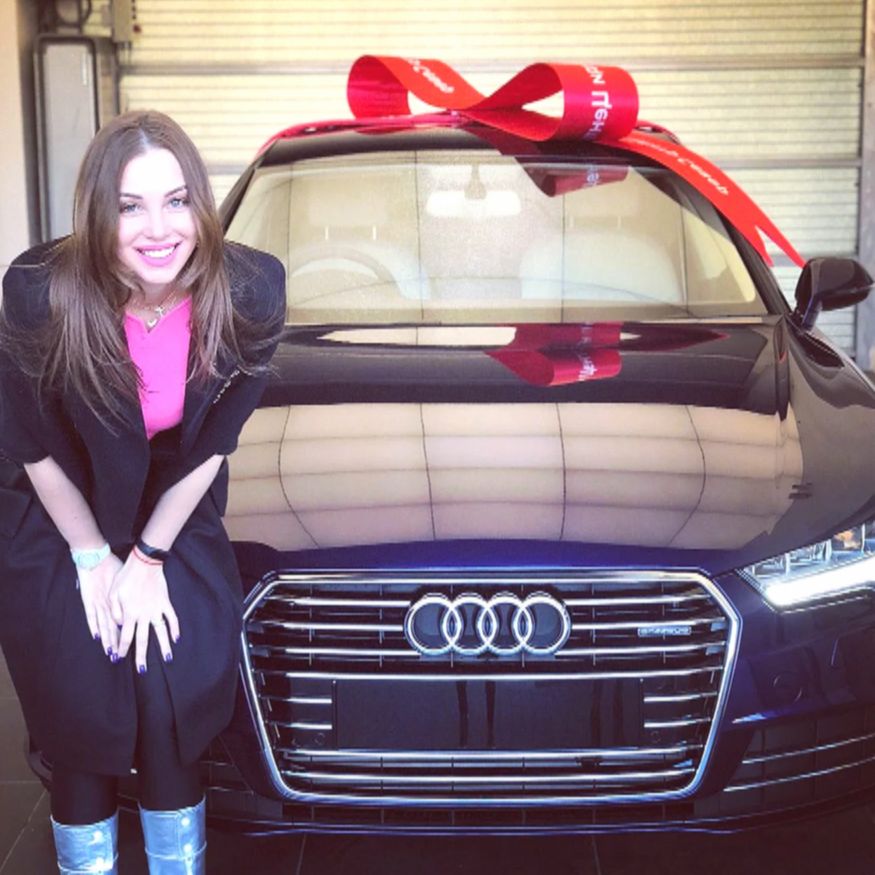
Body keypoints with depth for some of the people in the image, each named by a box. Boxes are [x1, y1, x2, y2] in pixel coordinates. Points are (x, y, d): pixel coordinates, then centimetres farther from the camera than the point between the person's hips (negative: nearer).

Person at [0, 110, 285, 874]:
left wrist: (148, 558, -8)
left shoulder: (250, 292, -24)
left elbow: (212, 443, -12)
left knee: (175, 701, -2)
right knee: (81, 713, 3)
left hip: (180, 524, 1)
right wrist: (95, 559, -7)